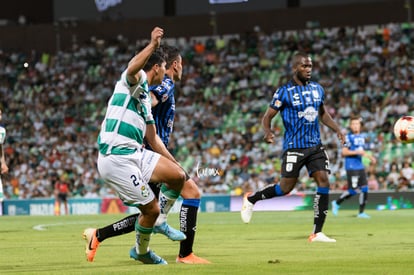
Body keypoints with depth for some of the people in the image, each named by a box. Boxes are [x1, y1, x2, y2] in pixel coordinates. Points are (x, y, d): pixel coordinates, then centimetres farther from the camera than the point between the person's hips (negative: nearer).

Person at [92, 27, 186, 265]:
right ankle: (141, 252, 19)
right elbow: (133, 68, -32)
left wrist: (175, 163, 28)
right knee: (151, 209, -6)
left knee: (178, 175, -3)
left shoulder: (146, 98, 23)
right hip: (117, 158, -9)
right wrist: (153, 45, -36)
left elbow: (153, 139, 29)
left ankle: (159, 222, 16)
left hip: (135, 154, 9)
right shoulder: (135, 80, -4)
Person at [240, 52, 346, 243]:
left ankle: (317, 233, -6)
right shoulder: (285, 92, -7)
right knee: (286, 187, -3)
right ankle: (251, 199, 24)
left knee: (323, 182, -9)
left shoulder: (317, 89, 10)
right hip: (294, 146, -5)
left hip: (315, 145, 5)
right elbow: (268, 116, -6)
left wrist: (337, 129, 11)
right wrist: (267, 131, -26)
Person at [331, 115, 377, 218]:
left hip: (361, 166, 7)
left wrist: (369, 157, 13)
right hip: (351, 167, -7)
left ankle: (361, 212, 8)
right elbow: (344, 152, -15)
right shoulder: (348, 137, -9)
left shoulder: (362, 136, 14)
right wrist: (357, 152, -23)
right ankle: (337, 203, 11)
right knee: (353, 190, -10)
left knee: (364, 189, 1)